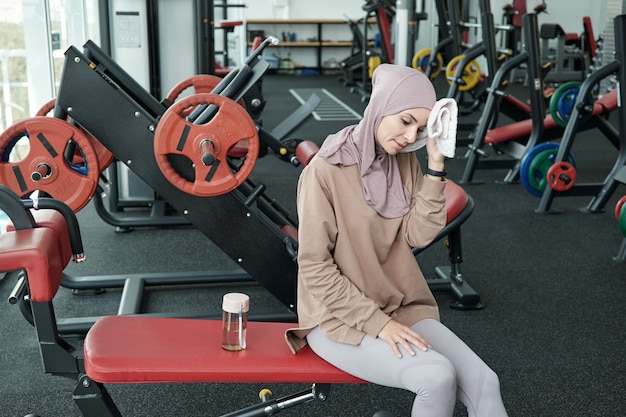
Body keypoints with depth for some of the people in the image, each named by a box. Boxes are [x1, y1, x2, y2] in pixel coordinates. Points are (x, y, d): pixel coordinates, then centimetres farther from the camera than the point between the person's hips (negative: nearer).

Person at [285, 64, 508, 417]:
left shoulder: (405, 163, 3)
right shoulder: (326, 170, -16)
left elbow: (418, 235, -6)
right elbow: (315, 267, -16)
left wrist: (436, 168, -15)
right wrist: (378, 323, -18)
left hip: (400, 307, 6)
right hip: (340, 317, -6)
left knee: (483, 381, -13)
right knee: (438, 376, -26)